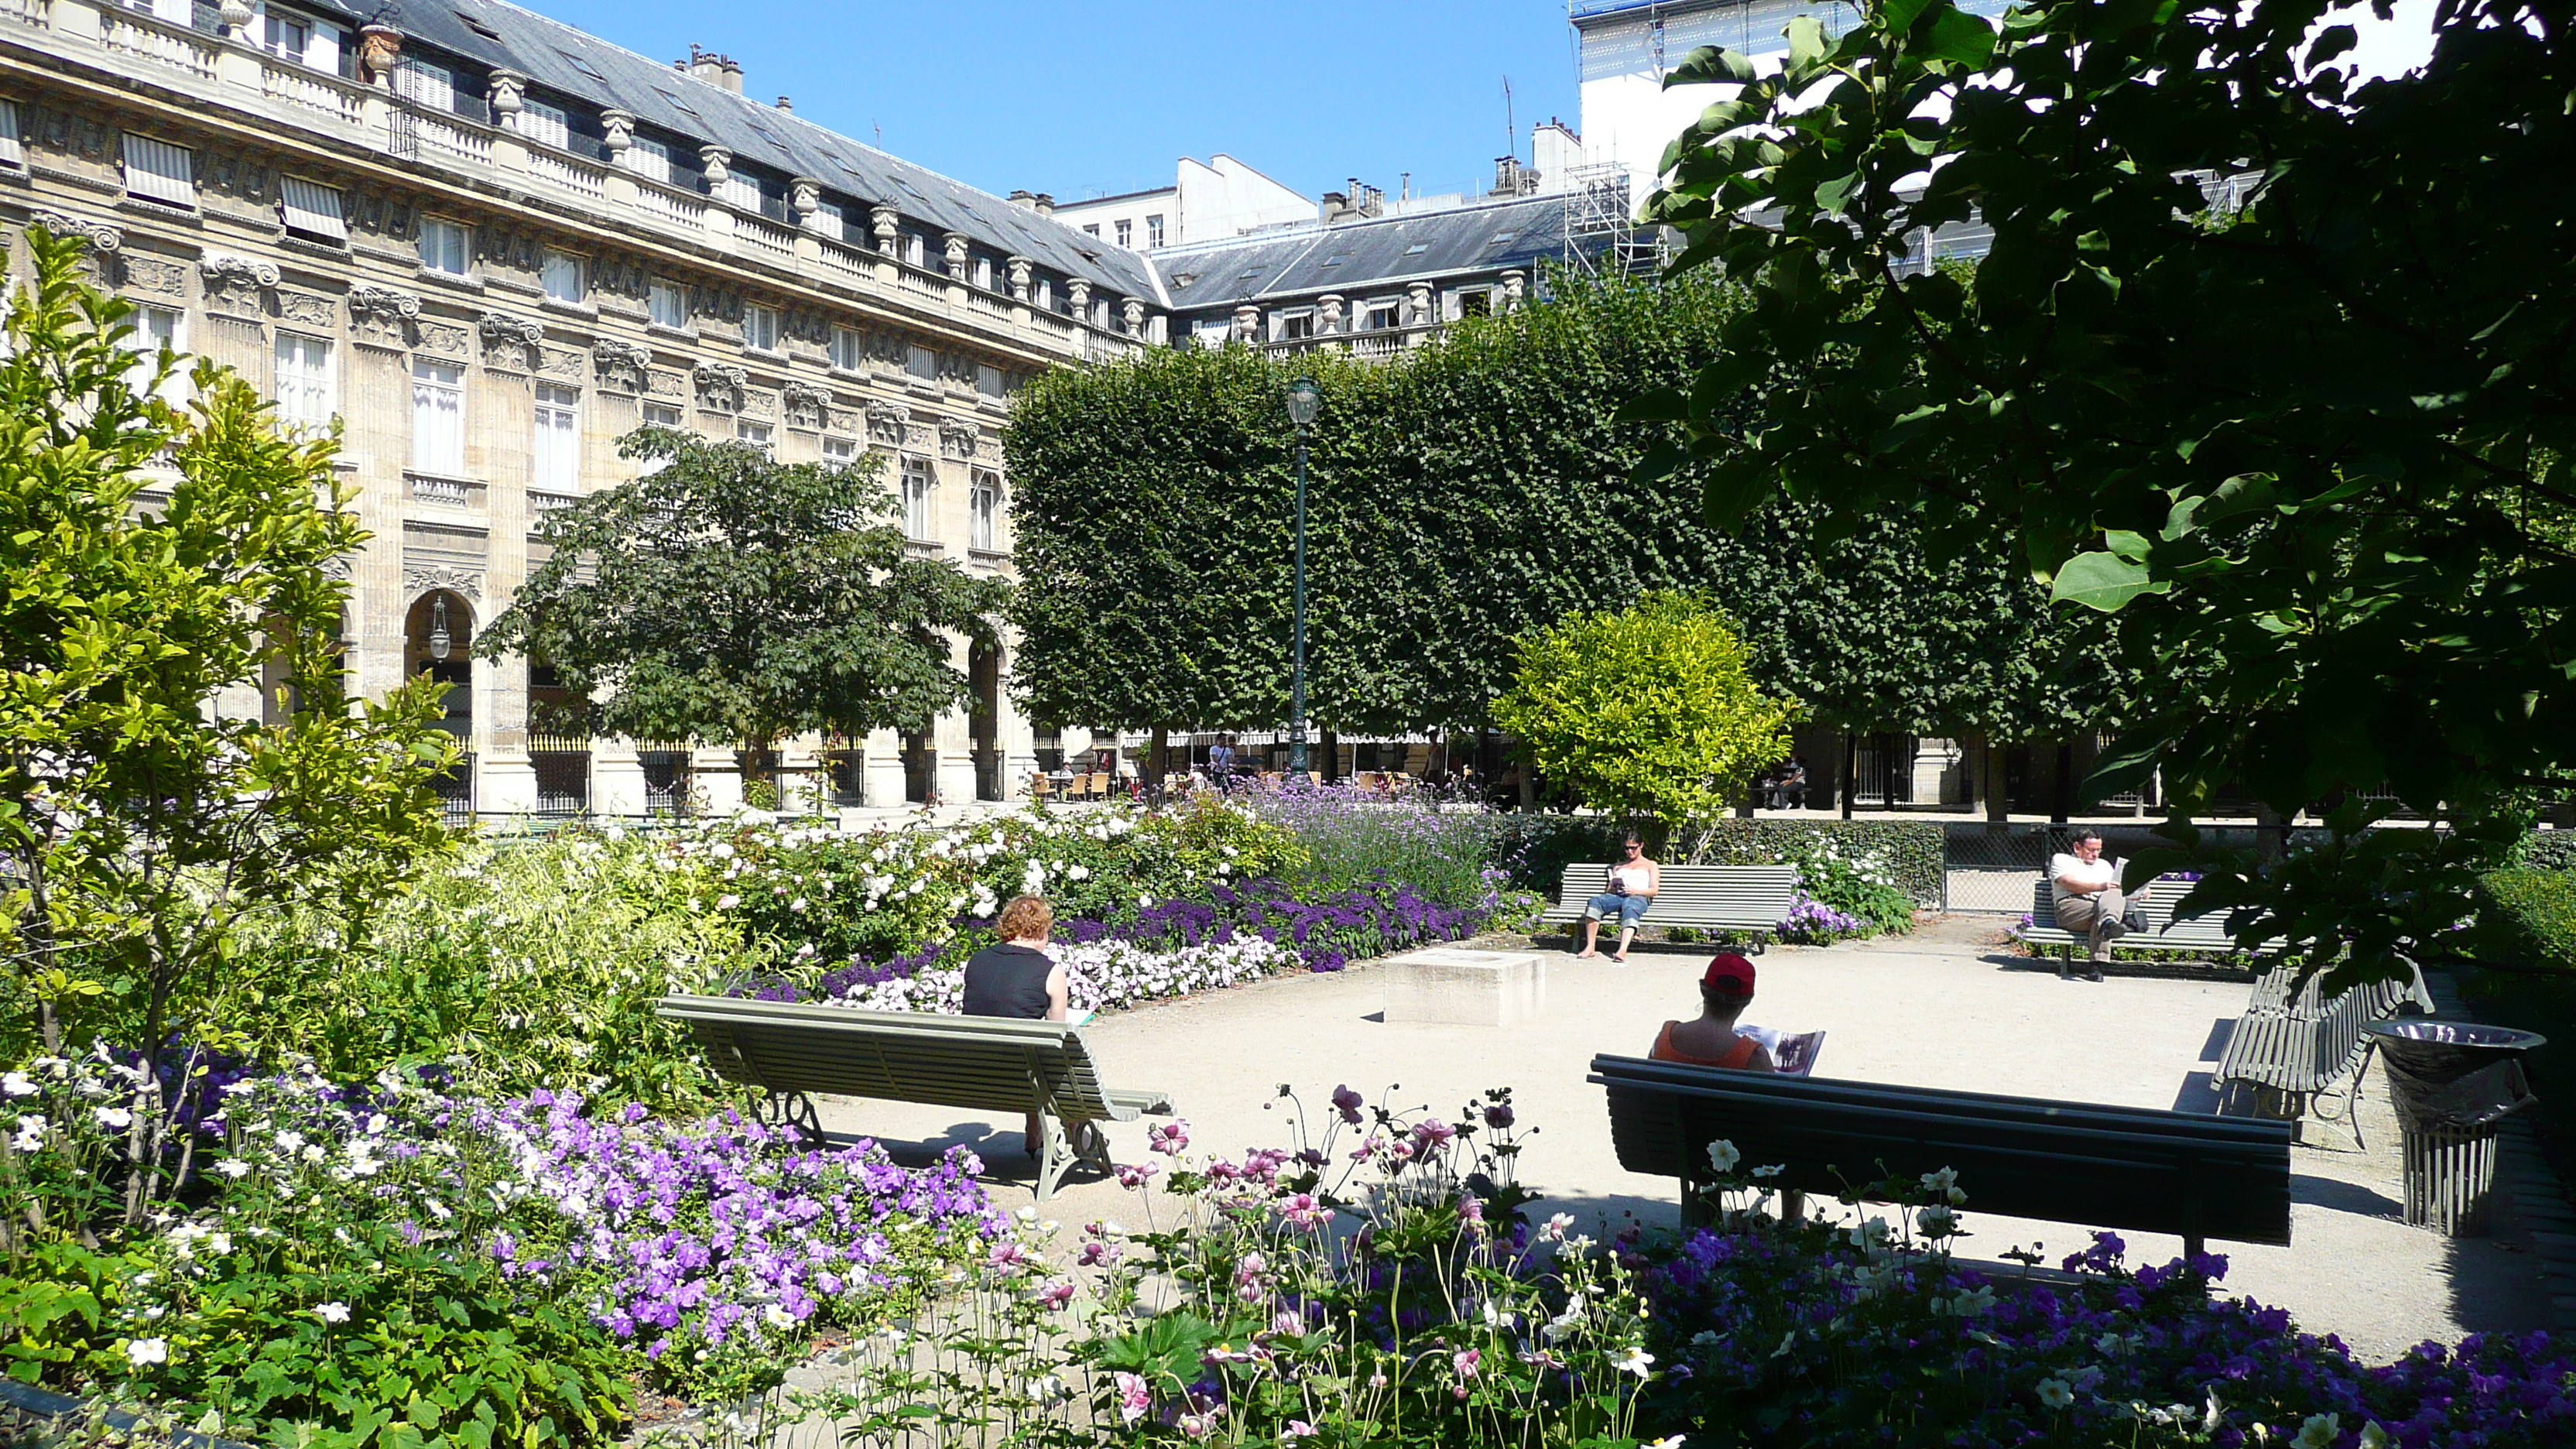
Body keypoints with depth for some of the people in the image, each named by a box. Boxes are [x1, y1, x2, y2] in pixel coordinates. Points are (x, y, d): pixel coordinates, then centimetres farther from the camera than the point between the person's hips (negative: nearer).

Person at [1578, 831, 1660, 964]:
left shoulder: (1650, 865, 26)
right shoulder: (1618, 866, 36)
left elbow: (1654, 890, 11)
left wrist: (1635, 891, -9)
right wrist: (1612, 889, -1)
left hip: (1638, 897, -3)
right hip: (1616, 896, 3)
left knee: (1630, 910, -42)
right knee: (1594, 902, -33)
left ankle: (1622, 951, -65)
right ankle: (1590, 948, -42)